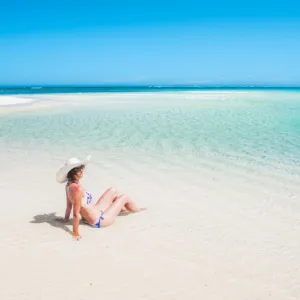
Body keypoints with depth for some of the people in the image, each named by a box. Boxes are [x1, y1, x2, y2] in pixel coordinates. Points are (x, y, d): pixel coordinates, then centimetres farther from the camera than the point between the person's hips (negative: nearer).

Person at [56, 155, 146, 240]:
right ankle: (137, 210, 44)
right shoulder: (77, 188, -34)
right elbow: (76, 213, -31)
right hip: (99, 221, -8)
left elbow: (69, 205, 3)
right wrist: (75, 233, -26)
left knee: (113, 190, 20)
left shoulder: (69, 185, -8)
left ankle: (125, 208, 46)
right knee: (124, 197, 10)